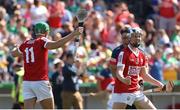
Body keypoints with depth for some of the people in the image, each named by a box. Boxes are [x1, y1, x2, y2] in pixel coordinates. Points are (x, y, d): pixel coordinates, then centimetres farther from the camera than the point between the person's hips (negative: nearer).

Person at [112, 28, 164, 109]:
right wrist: (123, 79, -43)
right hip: (121, 92, -8)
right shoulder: (124, 53, -10)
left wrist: (160, 84, 19)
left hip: (136, 92, 8)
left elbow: (144, 75, 22)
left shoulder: (141, 55, 12)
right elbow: (119, 72, -21)